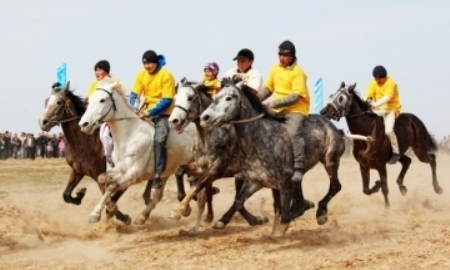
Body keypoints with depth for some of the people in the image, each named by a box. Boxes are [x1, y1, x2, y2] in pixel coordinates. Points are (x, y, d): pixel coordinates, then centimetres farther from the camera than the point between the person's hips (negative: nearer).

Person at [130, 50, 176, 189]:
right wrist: (135, 109, -18)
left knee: (159, 140, -25)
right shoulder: (141, 75, 1)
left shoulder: (166, 76, -15)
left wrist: (149, 112, -24)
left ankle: (158, 174, -23)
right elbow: (134, 95, 2)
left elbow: (167, 100, -18)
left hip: (163, 113, -6)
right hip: (146, 112, 6)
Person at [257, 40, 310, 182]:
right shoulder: (275, 68, 8)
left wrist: (274, 103, -25)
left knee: (292, 133, -29)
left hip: (295, 109, -8)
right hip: (277, 110, 8)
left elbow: (295, 96, -19)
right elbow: (268, 88, 14)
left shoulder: (297, 72, -12)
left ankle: (299, 168, -27)